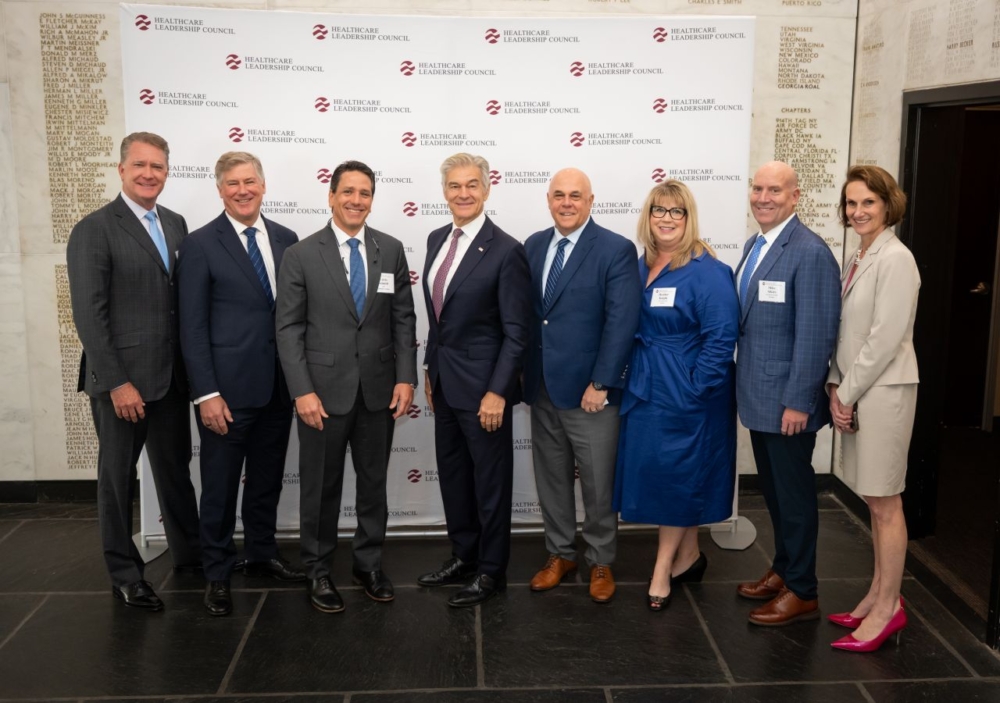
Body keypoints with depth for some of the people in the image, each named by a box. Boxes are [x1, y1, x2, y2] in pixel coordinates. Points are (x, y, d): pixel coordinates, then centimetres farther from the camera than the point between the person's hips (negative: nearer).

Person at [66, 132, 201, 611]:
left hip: (171, 375, 6)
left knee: (175, 468, 18)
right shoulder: (94, 229, -10)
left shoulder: (176, 225, 8)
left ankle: (188, 552, 34)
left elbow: (186, 298, 10)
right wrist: (116, 382, -18)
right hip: (122, 379, -5)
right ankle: (124, 575, 25)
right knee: (117, 477, 10)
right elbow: (88, 314, -15)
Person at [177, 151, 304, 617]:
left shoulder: (286, 240, 7)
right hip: (227, 387, -4)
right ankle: (217, 573, 23)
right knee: (221, 484, 7)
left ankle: (261, 553, 35)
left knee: (268, 477, 17)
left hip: (278, 385, 5)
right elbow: (192, 326, -9)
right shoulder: (200, 245, -6)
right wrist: (206, 393, -14)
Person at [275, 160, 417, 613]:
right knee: (321, 486, 9)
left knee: (374, 482, 14)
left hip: (379, 389, 3)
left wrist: (405, 377, -3)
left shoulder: (391, 250, 4)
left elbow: (404, 318, 5)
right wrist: (302, 391, -13)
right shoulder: (301, 255, -4)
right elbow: (289, 328, -6)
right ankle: (318, 570, 26)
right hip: (323, 389, -2)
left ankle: (369, 563, 31)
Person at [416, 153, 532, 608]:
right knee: (452, 472, 17)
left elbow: (516, 331, -16)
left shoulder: (505, 250, -15)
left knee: (490, 478, 6)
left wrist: (497, 391, -19)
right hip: (445, 379, 8)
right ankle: (464, 556, 34)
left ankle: (492, 571, 21)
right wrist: (429, 367, 15)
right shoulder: (437, 240, 7)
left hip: (481, 382, -7)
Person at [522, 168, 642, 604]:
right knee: (551, 480, 15)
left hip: (589, 389, -5)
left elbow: (621, 323, -14)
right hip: (541, 387, 5)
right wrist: (526, 373, 6)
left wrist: (601, 384, -16)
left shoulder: (616, 250, -9)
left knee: (598, 484, 7)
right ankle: (560, 554, 31)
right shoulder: (533, 245, 8)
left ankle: (601, 563, 25)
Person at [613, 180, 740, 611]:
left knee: (678, 475, 4)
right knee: (656, 472, 14)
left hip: (685, 392, -7)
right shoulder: (642, 266, 7)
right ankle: (687, 557, 30)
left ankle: (663, 568, 17)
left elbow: (721, 337, -18)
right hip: (644, 388, 7)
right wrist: (634, 377, 8)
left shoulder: (707, 271, -14)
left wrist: (695, 389, -19)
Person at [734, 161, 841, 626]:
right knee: (773, 491, 19)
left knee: (794, 494, 4)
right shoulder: (754, 245, 10)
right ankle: (783, 569, 35)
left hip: (786, 400, -8)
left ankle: (802, 592, 19)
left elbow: (815, 334, -20)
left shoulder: (810, 253, -17)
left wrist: (798, 402, -20)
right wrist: (741, 385, 13)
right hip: (757, 396, 8)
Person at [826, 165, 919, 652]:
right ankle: (879, 594, 25)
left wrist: (847, 393, -12)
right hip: (854, 393, 8)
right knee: (874, 501, 14)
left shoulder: (895, 259, -13)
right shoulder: (856, 259, 13)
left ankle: (888, 607, 10)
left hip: (883, 391, -8)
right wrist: (835, 387, 3)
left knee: (885, 503, 0)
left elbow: (885, 337, -17)